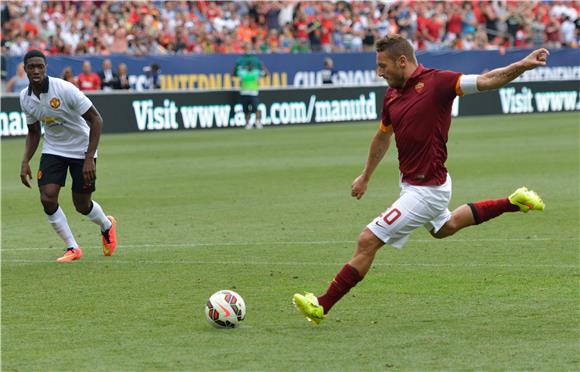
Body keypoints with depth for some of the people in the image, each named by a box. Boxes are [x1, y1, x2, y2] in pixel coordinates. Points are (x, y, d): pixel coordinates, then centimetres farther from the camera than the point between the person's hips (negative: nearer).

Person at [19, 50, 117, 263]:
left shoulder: (65, 89, -24)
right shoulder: (25, 98, -6)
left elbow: (96, 119, -20)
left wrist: (89, 159, -24)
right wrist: (25, 162, -2)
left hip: (82, 149, -4)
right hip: (53, 150, 4)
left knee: (82, 205, 1)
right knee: (47, 198, -15)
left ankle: (107, 226, 37)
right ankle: (72, 248, 2)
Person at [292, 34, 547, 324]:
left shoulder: (435, 82, -19)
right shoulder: (392, 94, 4)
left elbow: (487, 81, -23)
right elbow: (383, 136, 21)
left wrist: (521, 66, -40)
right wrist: (366, 176, 31)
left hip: (427, 189, -10)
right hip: (411, 183, 10)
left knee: (368, 241, -10)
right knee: (445, 228, 35)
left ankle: (322, 306, -2)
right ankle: (513, 203, 39)